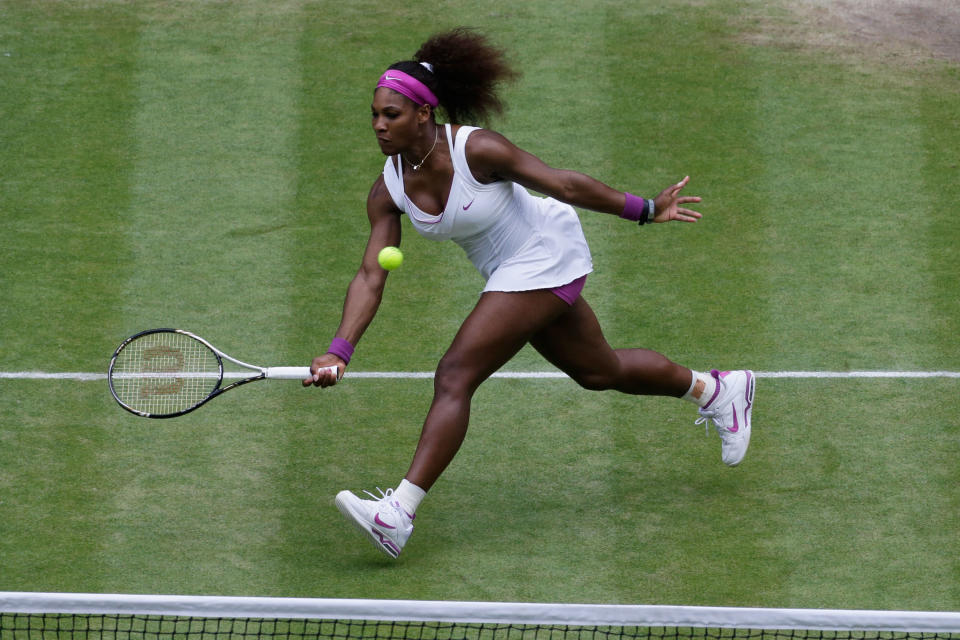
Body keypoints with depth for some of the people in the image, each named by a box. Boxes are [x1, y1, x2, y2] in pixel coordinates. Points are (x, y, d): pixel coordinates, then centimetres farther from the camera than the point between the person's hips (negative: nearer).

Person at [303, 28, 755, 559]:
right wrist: (339, 351, -23)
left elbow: (563, 184, -19)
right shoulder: (388, 190, -10)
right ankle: (716, 390, 48)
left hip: (545, 252, -8)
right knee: (600, 372, 24)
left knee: (454, 376, -19)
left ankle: (398, 514, -23)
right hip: (506, 271, 8)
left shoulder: (476, 150, -28)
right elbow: (370, 277, -12)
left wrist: (642, 210, -12)